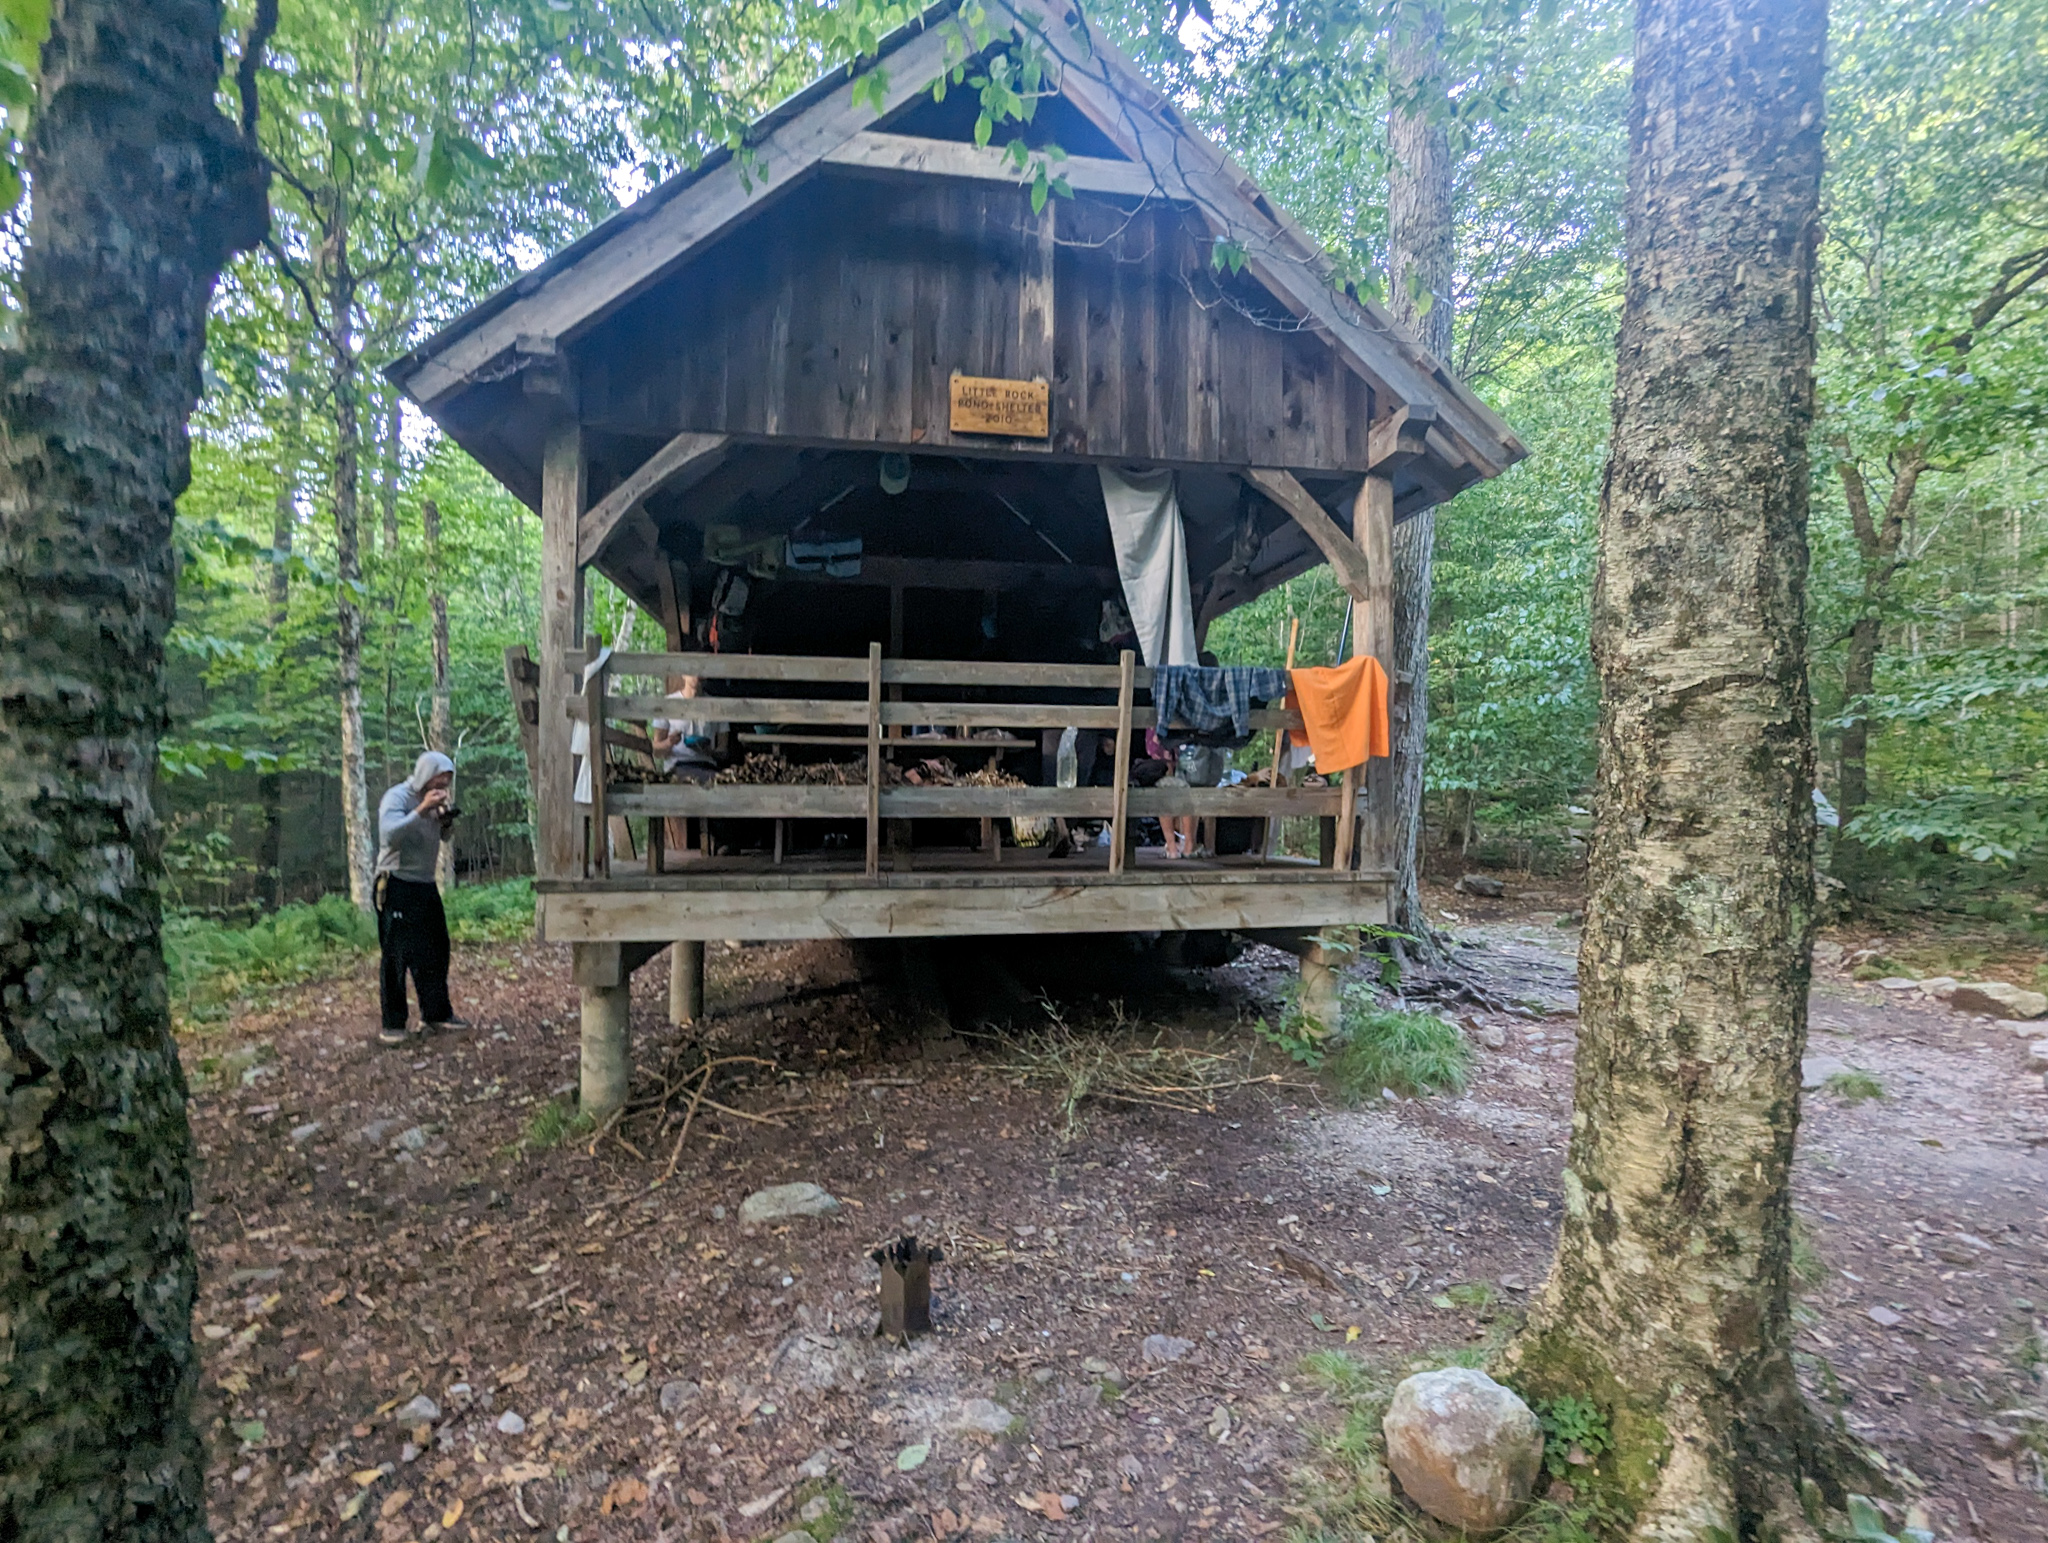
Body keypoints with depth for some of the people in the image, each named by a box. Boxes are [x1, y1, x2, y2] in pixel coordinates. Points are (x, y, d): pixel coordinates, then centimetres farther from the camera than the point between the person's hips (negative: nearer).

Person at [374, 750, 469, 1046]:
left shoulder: (432, 800, 11)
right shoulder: (396, 797, -12)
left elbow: (444, 837, 19)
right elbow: (388, 835, -27)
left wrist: (447, 821, -2)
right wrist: (422, 810, -31)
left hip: (426, 885, 8)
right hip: (397, 886, -8)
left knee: (436, 952, 11)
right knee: (396, 956, -3)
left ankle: (436, 1013, 21)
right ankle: (392, 1024, 4)